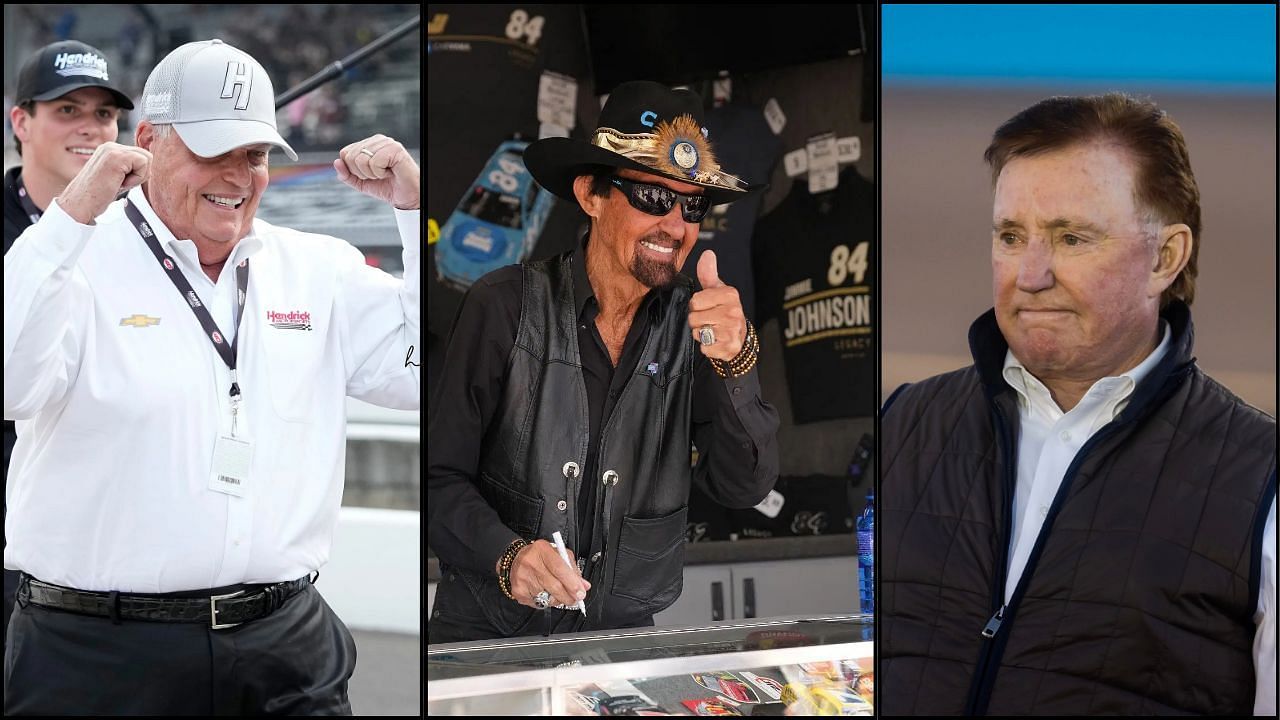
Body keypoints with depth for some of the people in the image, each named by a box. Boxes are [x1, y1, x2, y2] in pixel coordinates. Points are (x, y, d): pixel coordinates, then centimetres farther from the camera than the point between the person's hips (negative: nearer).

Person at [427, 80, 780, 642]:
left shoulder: (695, 324, 3)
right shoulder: (505, 307, -6)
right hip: (485, 633, -4)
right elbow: (440, 481, -6)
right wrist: (507, 554, -24)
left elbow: (744, 488, -2)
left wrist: (734, 361, -17)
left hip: (624, 636, 5)